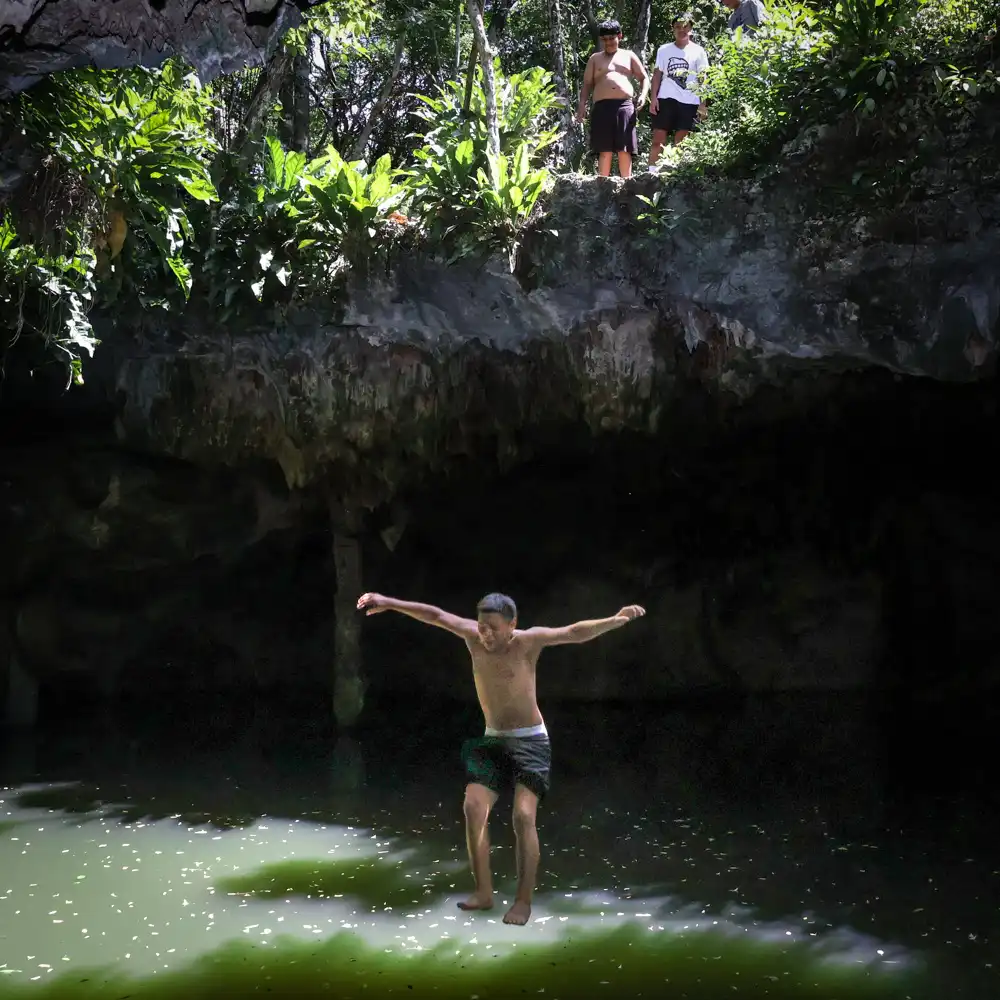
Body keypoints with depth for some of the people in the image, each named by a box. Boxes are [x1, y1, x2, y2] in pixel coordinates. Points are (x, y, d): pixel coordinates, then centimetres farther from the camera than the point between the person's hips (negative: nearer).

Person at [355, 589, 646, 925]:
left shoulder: (528, 641, -17)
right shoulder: (474, 637, -4)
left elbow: (574, 632, -28)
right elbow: (435, 615, 5)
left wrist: (616, 620, -44)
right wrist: (389, 603, 9)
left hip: (530, 741, -5)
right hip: (492, 741, 5)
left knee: (523, 816, -17)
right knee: (473, 808, -8)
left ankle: (523, 901, -10)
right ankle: (483, 892, 1)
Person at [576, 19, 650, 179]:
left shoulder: (629, 56, 18)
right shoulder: (595, 58, 18)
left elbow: (644, 78, 17)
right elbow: (587, 84, 14)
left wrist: (643, 95, -2)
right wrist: (582, 105, 0)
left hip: (625, 106, 0)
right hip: (602, 107, 0)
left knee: (624, 149, -5)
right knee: (605, 150, -6)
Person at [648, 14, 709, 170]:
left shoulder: (698, 51, 7)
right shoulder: (663, 50, 11)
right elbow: (657, 74, 10)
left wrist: (703, 104, -2)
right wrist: (653, 98, -1)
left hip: (689, 101, -1)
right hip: (666, 98, 1)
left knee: (680, 143, 1)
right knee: (658, 139, -4)